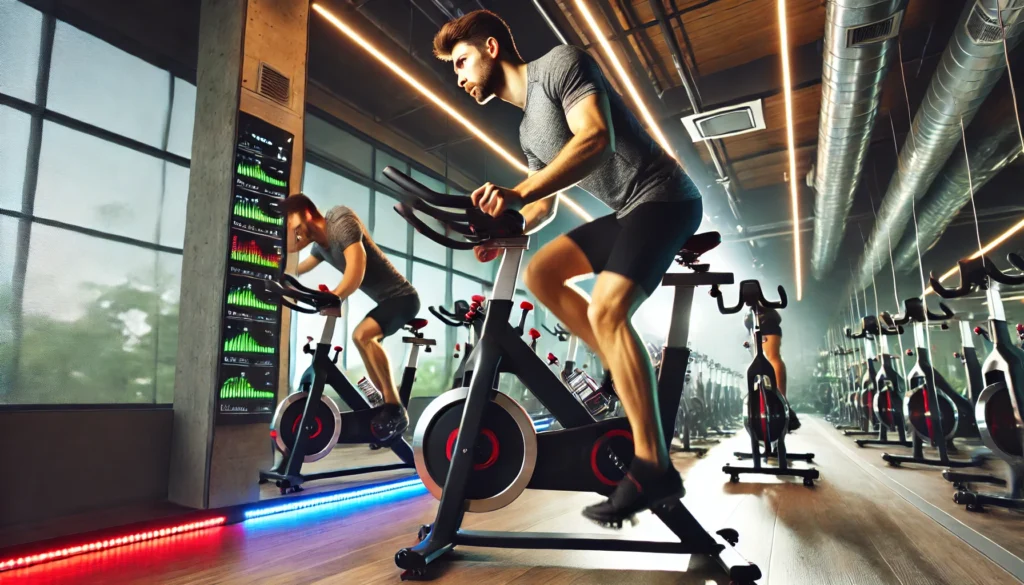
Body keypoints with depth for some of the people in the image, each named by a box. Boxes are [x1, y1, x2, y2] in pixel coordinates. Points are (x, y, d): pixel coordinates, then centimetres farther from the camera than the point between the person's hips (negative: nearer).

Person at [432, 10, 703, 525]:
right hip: (626, 213, 9)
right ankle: (630, 378, 5)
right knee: (540, 272, 4)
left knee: (605, 310, -26)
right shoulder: (528, 130, 18)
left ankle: (653, 468, -20)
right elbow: (546, 205, 21)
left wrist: (517, 193, -35)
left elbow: (596, 139, -25)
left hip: (664, 197, -9)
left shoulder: (560, 63, -7)